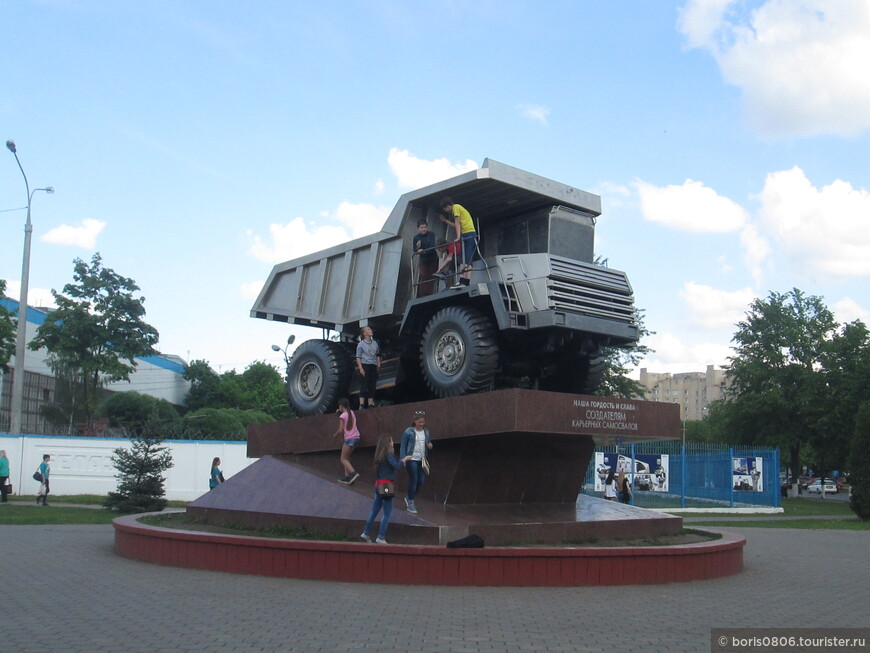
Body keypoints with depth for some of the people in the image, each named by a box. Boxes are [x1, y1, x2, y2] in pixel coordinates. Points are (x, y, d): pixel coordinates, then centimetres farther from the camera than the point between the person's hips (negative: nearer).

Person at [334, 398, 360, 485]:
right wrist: (340, 412, 20)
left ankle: (353, 472, -23)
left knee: (343, 459, -2)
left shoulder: (342, 416, -10)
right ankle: (347, 477, 8)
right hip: (356, 437, 7)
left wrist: (335, 435, 4)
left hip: (349, 438, -7)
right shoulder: (352, 412, 10)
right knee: (346, 458, 15)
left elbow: (340, 430, -14)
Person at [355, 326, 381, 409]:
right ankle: (362, 404, -9)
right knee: (365, 385, -9)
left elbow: (377, 355, 24)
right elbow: (358, 357, -8)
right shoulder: (361, 344, -5)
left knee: (373, 386, 6)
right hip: (365, 365, -6)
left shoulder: (375, 343, 12)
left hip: (373, 366, 6)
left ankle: (370, 404, 13)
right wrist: (360, 368, -17)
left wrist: (378, 363, 10)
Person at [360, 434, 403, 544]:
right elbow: (396, 465, -24)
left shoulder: (380, 455, 11)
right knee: (387, 512, -2)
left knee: (375, 510, 16)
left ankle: (365, 533, 21)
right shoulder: (389, 454, -11)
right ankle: (381, 537, -2)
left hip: (378, 484, 8)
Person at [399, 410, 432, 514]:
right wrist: (403, 459, -14)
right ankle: (411, 503, 9)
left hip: (422, 460, 5)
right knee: (413, 480, -4)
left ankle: (409, 498, 27)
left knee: (421, 480, 4)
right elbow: (403, 446, -5)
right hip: (412, 459, -5)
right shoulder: (409, 432, -7)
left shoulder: (426, 432, 9)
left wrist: (430, 445, -4)